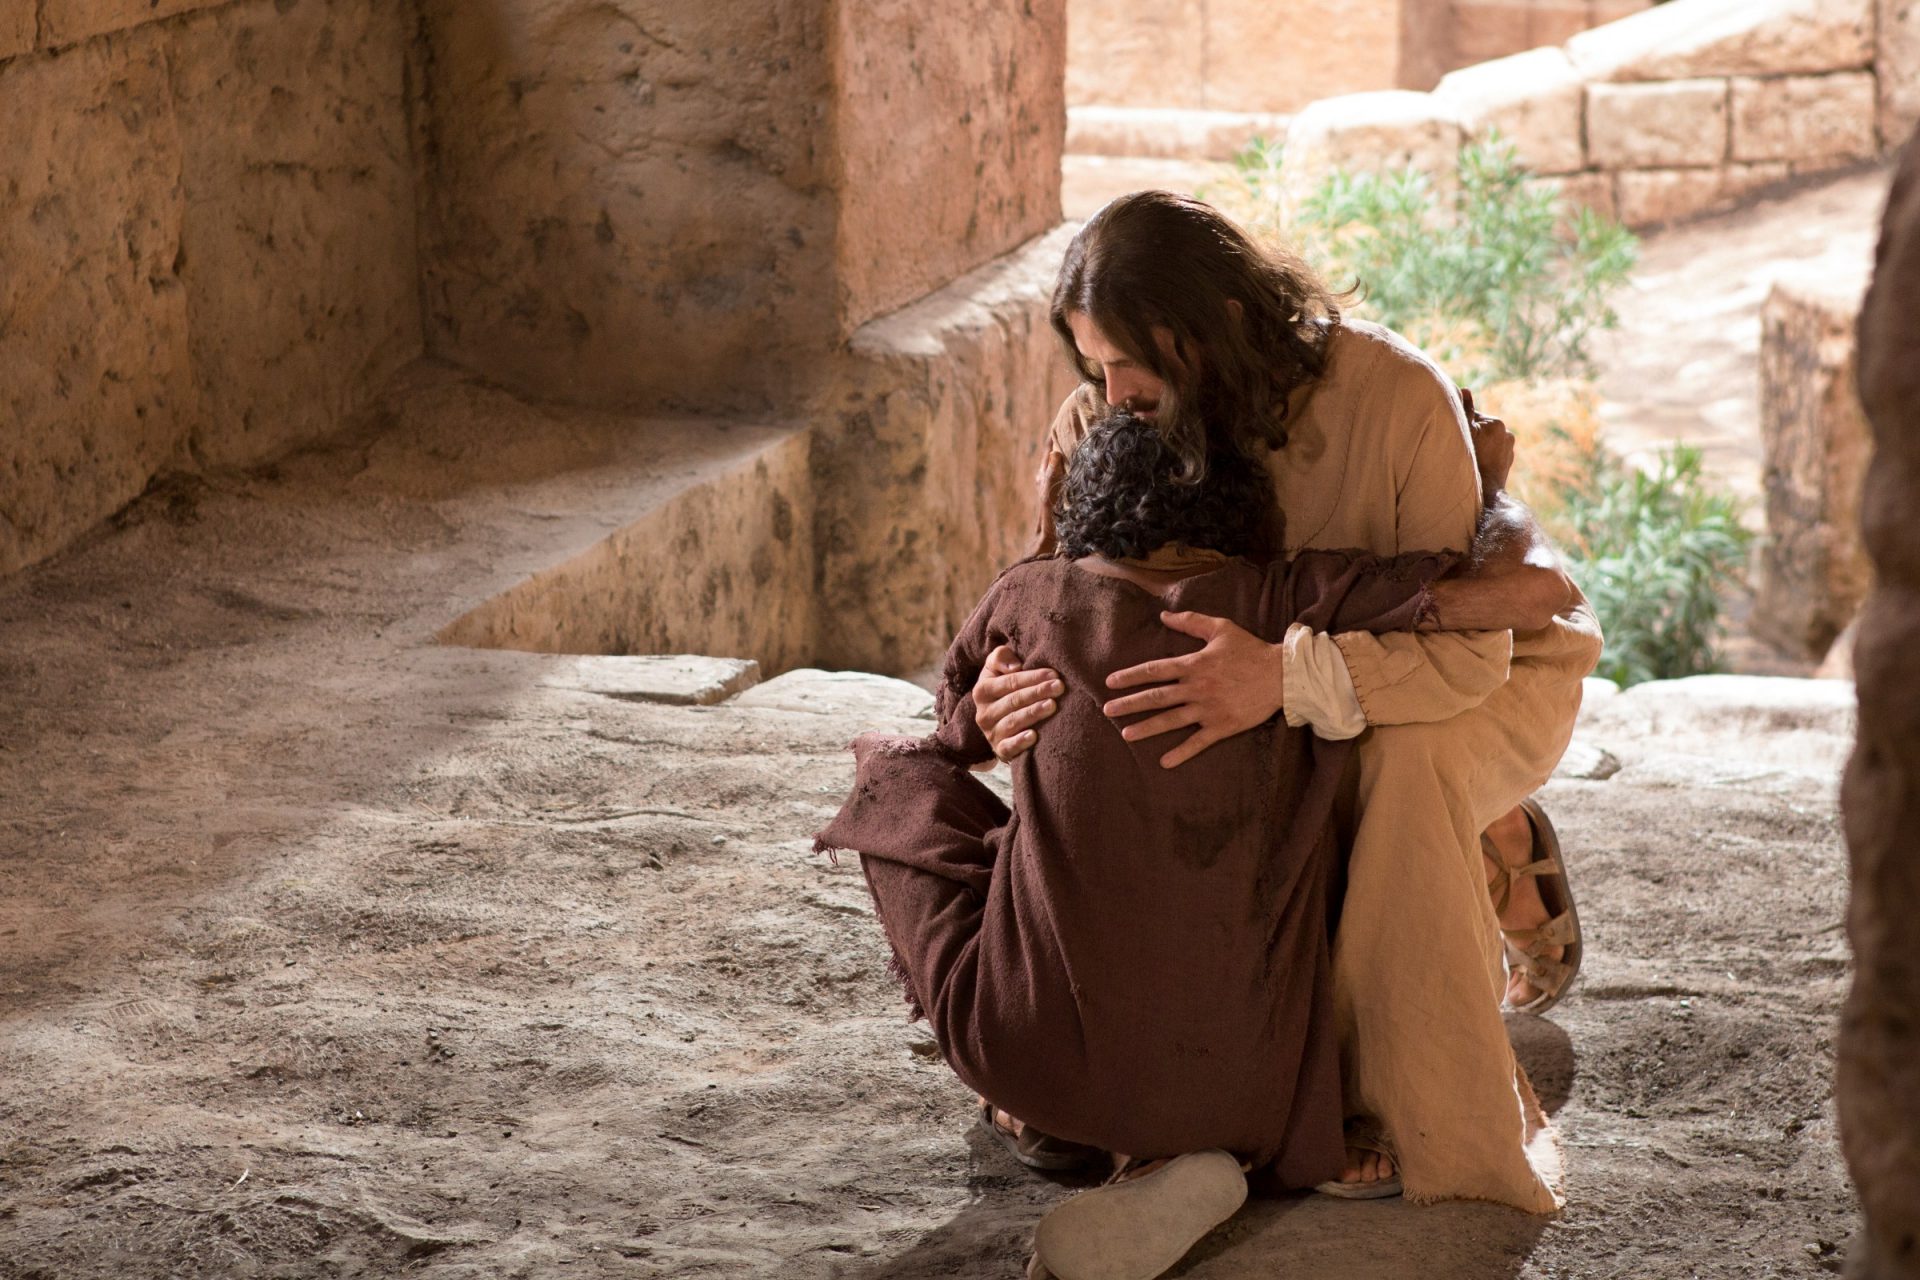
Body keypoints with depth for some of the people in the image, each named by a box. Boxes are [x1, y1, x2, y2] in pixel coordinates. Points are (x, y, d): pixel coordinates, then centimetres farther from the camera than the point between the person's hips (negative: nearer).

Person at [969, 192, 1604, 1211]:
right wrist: (1021, 688, -40)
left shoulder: (1396, 398, -35)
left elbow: (1464, 645, -39)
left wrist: (1283, 677, -57)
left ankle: (1434, 1118, -27)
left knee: (1399, 762, -37)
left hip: (1498, 670, -5)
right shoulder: (1104, 420, -19)